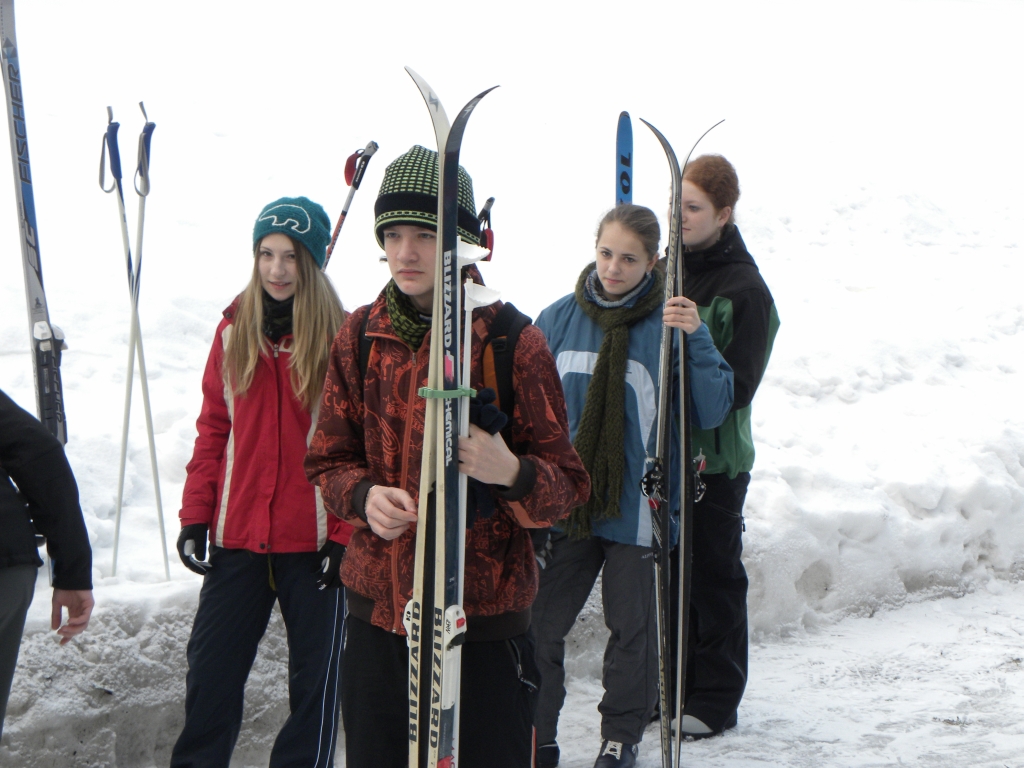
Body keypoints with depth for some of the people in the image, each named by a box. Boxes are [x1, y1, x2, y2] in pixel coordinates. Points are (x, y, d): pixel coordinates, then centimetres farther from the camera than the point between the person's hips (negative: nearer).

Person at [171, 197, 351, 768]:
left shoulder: (344, 337, -6)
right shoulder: (234, 331, 6)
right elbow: (214, 430, 9)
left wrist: (345, 535, -11)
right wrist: (195, 517, 3)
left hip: (314, 545, -3)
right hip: (238, 537, 3)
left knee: (315, 677, 8)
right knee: (211, 669, 8)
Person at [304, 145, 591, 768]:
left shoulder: (513, 344, -7)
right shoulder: (361, 338, 4)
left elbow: (568, 487, -5)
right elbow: (329, 460, 11)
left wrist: (511, 473, -26)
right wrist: (364, 496, -11)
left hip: (485, 620, -3)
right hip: (379, 608, 3)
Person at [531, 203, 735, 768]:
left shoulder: (669, 324, -7)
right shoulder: (560, 318, 1)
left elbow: (712, 412, -11)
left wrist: (696, 341, -23)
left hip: (637, 508, -2)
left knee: (631, 631, 12)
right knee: (537, 626, 4)